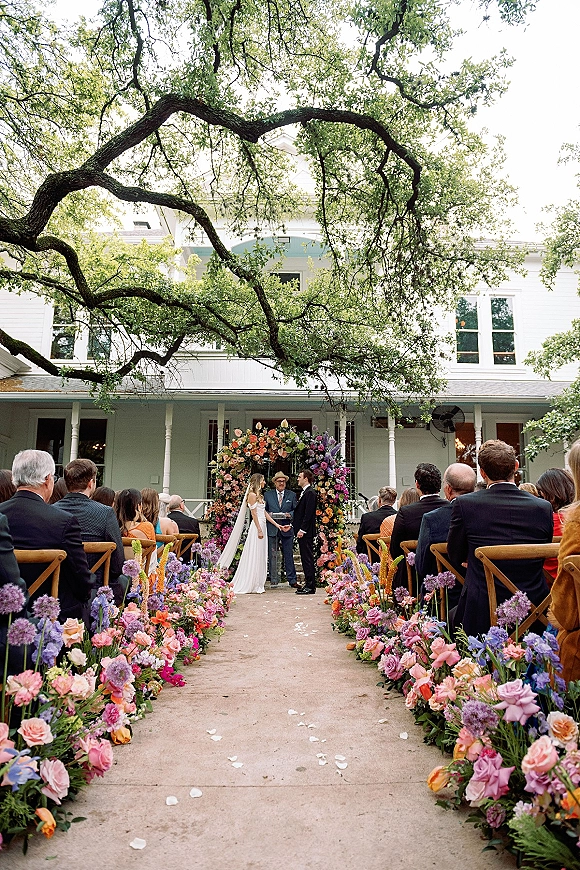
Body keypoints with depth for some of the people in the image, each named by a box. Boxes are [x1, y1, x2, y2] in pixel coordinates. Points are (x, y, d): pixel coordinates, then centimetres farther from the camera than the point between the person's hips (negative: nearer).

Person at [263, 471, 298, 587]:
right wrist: (268, 515, -7)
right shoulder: (268, 494, 10)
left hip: (287, 528, 0)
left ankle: (292, 580, 12)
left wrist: (290, 514, -11)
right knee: (272, 556, 2)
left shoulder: (292, 495, 10)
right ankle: (274, 580, 11)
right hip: (272, 529, 0)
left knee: (289, 555, 4)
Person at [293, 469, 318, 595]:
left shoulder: (310, 492, -13)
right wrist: (293, 525, 16)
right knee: (305, 558, 12)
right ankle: (308, 584, 18)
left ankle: (310, 587, -2)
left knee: (308, 558, -7)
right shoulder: (305, 492, 18)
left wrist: (302, 530, -21)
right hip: (302, 531, 10)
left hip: (306, 532, -10)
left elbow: (308, 513, -19)